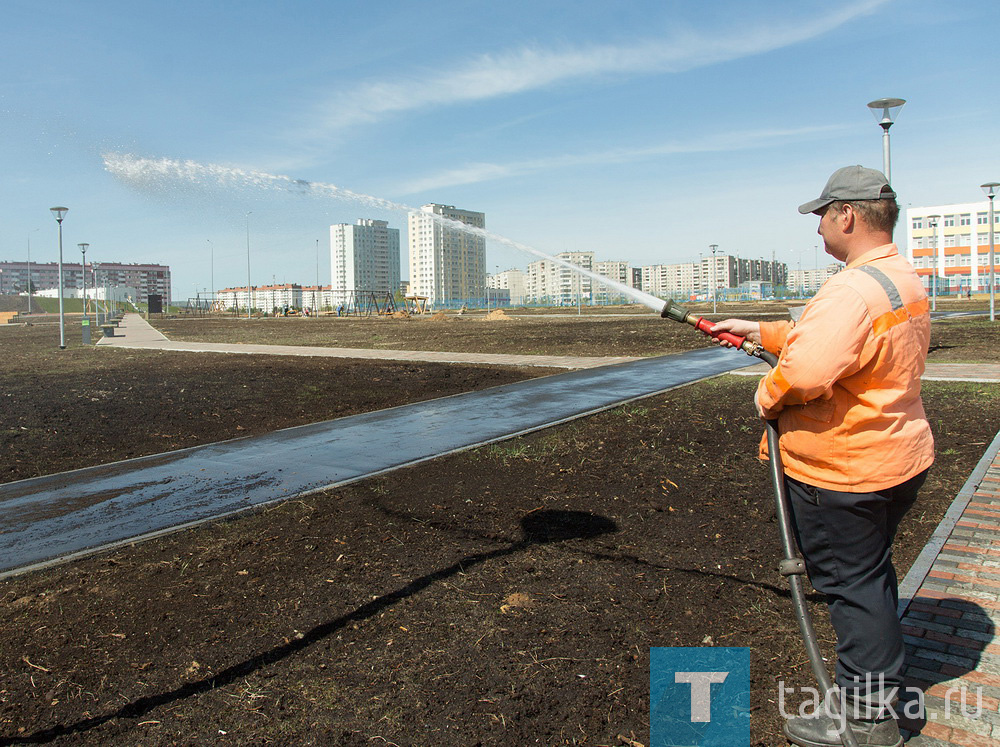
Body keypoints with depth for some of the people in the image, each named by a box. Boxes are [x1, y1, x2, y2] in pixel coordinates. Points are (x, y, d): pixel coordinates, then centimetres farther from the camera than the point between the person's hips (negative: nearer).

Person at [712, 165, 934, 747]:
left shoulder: (853, 291, -25)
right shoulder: (908, 281, 9)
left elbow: (805, 372, -36)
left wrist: (768, 396, -15)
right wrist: (760, 331, 19)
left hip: (842, 472, -10)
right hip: (900, 459, 10)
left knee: (852, 585, 3)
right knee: (871, 576, 23)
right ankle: (878, 693, 41)